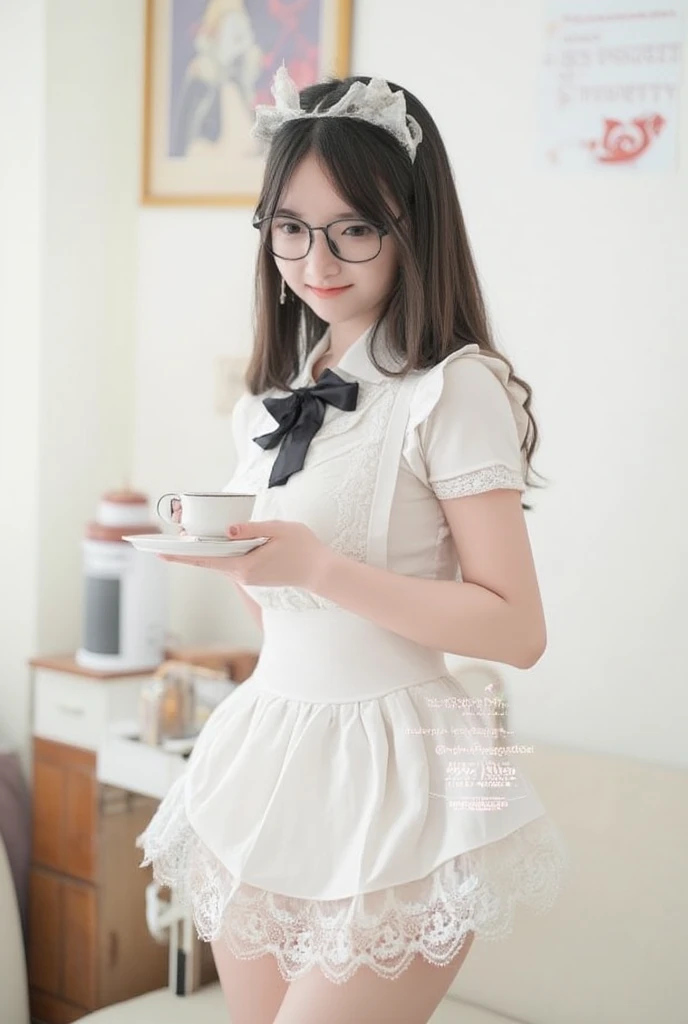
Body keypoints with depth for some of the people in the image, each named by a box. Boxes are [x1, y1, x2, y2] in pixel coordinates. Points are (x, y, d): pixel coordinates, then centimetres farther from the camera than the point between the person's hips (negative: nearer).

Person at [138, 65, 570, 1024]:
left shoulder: (454, 390, -11)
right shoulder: (267, 400, 11)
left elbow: (516, 629, -16)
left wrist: (315, 565, -23)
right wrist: (219, 549, 0)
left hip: (389, 775, -7)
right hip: (262, 764, 7)